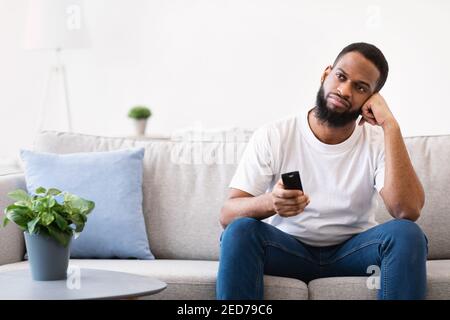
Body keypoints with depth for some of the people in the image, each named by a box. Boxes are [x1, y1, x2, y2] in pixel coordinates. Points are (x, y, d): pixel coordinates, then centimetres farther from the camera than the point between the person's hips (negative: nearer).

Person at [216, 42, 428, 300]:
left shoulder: (378, 142, -6)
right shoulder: (272, 137, -8)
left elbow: (408, 212, -24)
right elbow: (228, 214, -14)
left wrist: (390, 125, -24)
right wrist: (270, 202, -37)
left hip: (351, 250, 1)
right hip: (286, 248, 0)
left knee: (407, 234, -28)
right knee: (240, 230, -31)